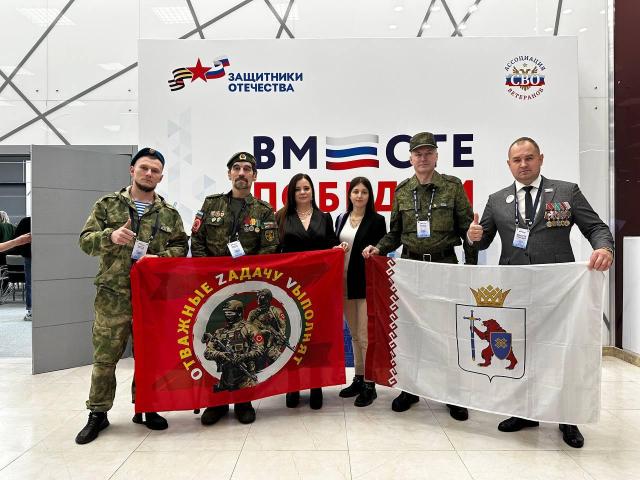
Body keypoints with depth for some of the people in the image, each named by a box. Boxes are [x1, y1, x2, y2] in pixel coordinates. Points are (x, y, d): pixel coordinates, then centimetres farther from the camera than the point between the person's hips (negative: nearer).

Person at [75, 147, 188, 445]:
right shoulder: (107, 204, 5)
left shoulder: (169, 213, 8)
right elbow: (85, 241, 1)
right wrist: (110, 236, -19)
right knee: (105, 356, 5)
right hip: (113, 295, -1)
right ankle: (98, 413, 23)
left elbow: (181, 247, 8)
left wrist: (159, 257, -10)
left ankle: (145, 408, 28)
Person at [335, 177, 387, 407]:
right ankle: (358, 379, 25)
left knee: (365, 335, -4)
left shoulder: (377, 220, -2)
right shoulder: (341, 219, 12)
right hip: (344, 282, 5)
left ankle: (369, 385, 7)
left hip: (366, 284, -5)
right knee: (354, 335, 14)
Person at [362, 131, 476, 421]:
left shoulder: (453, 186, -1)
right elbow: (396, 233, 11)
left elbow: (466, 228, 0)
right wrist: (379, 248, -7)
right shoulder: (402, 191, 6)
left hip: (445, 264, -2)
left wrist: (472, 266, -3)